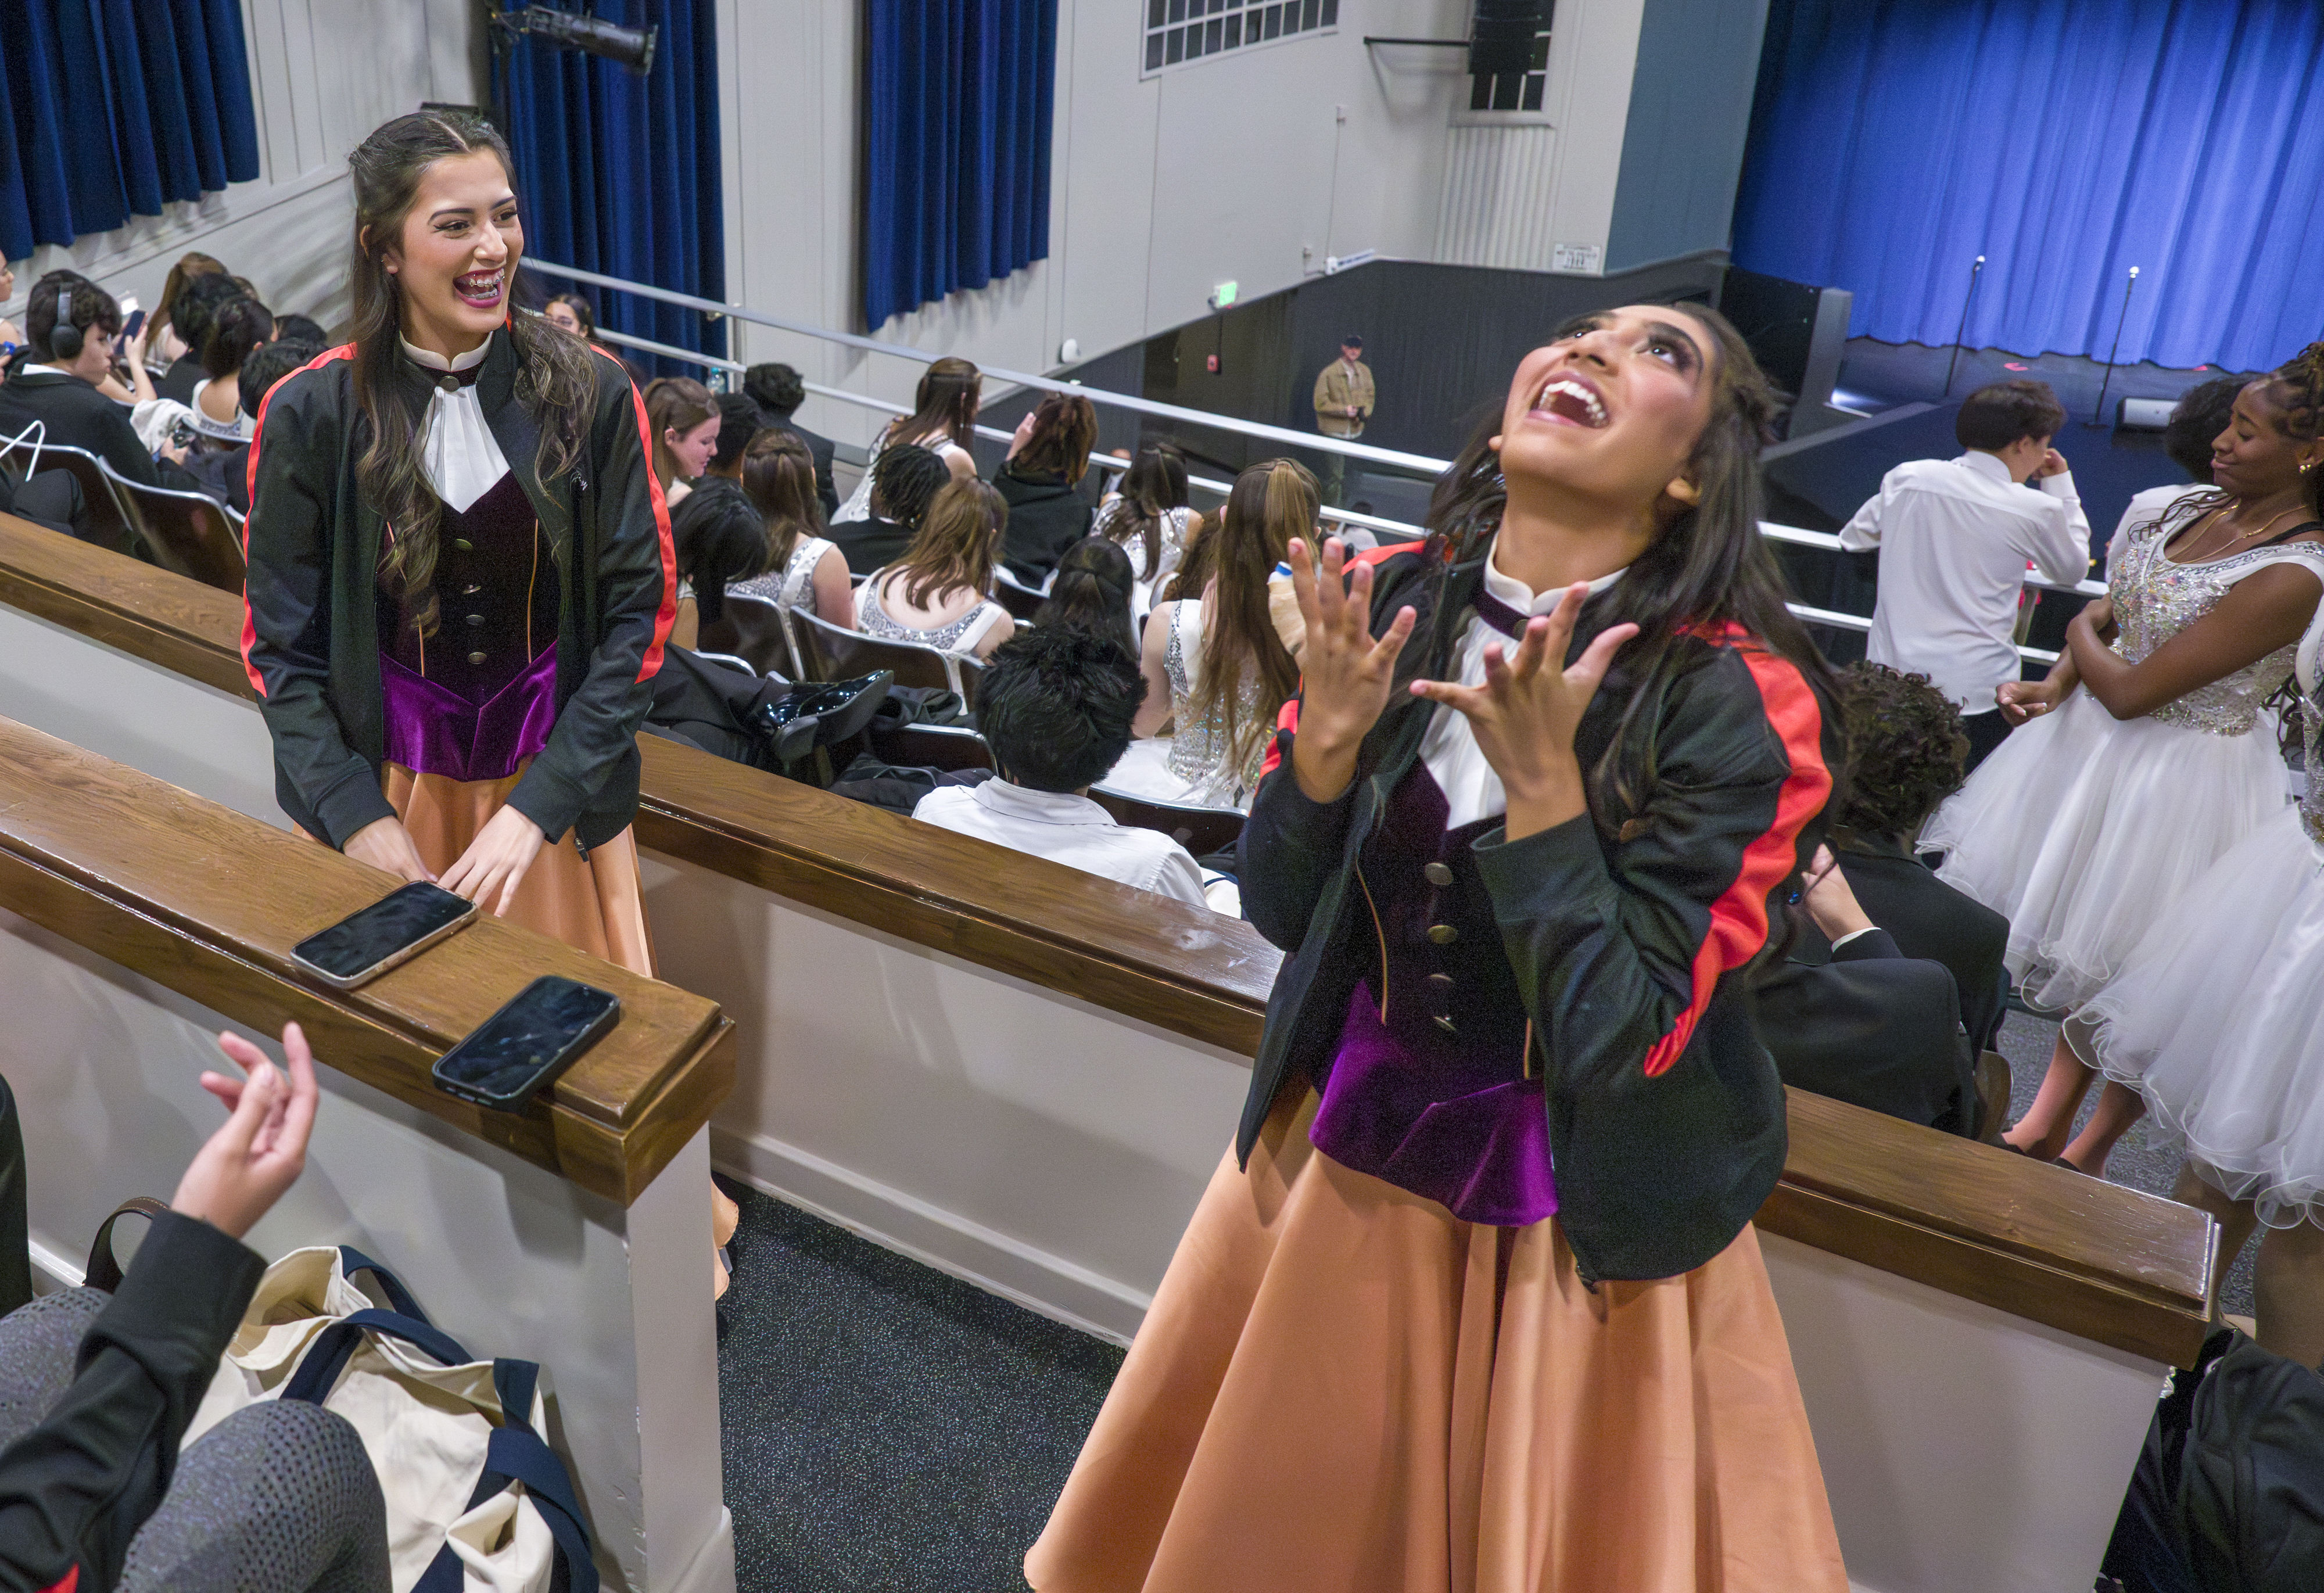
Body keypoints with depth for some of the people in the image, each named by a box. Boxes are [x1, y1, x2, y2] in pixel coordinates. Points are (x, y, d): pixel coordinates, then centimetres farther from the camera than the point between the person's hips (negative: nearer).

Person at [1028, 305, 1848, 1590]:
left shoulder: (1743, 706, -23)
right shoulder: (1387, 602, -10)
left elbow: (1624, 1051, -23)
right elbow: (1279, 911, -3)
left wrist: (1541, 782, -31)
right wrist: (1331, 733, -21)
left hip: (1582, 1225, -3)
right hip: (1346, 1152, 4)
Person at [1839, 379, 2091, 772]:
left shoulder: (1907, 477, 0)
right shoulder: (2036, 509, -8)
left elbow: (1854, 537, 15)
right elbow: (2073, 571, 11)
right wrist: (2061, 486, 18)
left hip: (1889, 680, 4)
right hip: (1975, 692, -4)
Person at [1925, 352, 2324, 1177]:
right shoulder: (2195, 508, -2)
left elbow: (2131, 692, -24)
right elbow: (2111, 607, 9)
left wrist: (2082, 633, -5)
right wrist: (2056, 684, -9)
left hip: (2180, 774, -7)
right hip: (2096, 740, 8)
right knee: (2085, 950, 17)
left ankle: (2084, 1159, 29)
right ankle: (2044, 1127, 33)